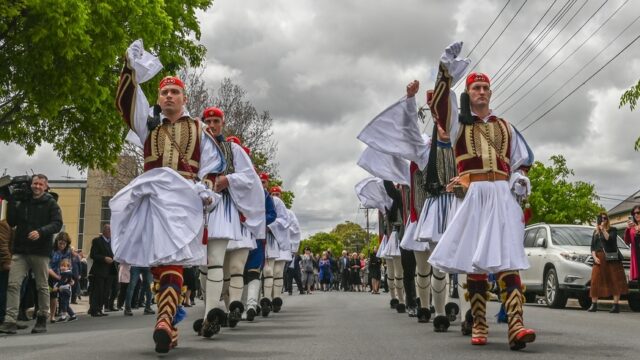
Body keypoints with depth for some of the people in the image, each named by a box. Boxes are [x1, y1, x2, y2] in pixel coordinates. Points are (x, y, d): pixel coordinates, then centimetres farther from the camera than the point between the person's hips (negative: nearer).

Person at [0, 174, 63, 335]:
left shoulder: (51, 203, 2)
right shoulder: (22, 202, 13)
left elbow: (57, 224, -7)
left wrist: (41, 232, -23)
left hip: (41, 251, -3)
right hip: (20, 250, 3)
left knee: (42, 286, 7)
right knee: (13, 284, -8)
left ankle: (42, 320, 17)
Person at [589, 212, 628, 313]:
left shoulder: (612, 230, 7)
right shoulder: (595, 232, 19)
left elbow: (610, 239, -11)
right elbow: (592, 247, 14)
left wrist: (603, 230, -12)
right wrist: (594, 257, 0)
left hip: (612, 259, -4)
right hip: (599, 260, 4)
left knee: (615, 281, -6)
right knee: (596, 281, -3)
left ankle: (616, 305, -6)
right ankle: (594, 305, 0)